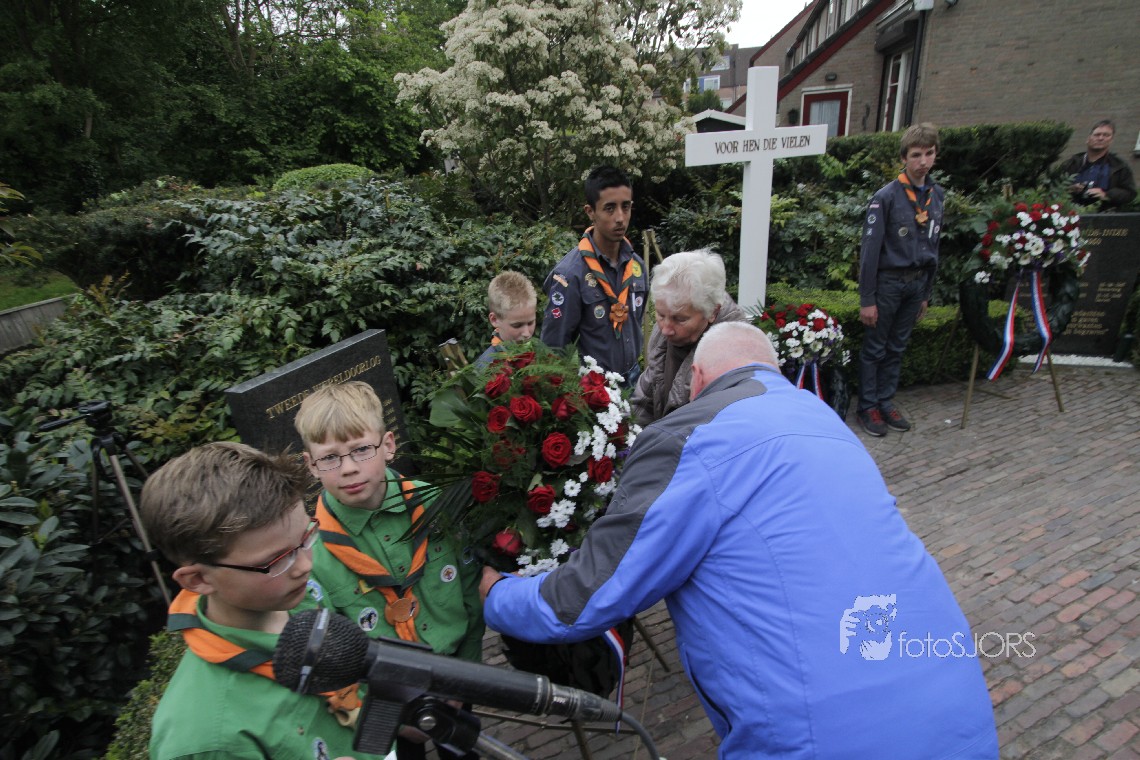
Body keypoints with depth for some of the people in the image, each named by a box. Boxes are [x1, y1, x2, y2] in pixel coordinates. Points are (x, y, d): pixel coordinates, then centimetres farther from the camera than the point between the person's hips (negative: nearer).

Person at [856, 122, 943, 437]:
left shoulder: (937, 195, 7)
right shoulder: (886, 196, -12)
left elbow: (933, 246, 13)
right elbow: (870, 250, -13)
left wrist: (926, 293, 13)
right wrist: (867, 299, -15)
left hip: (916, 282, 6)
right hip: (888, 280, -6)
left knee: (897, 348, 13)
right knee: (875, 349, 4)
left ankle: (886, 402, 25)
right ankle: (868, 408, 15)